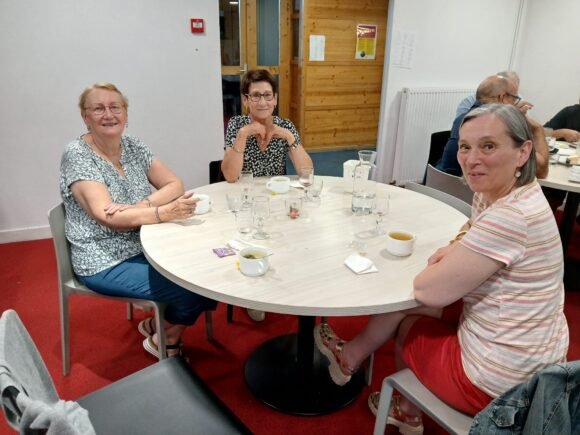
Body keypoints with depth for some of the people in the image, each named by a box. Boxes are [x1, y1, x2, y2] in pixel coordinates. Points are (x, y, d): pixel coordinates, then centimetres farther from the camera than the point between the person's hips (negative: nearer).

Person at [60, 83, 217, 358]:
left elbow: (174, 184, -2)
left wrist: (142, 205, -22)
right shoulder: (77, 155, -15)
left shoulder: (134, 147, 3)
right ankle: (164, 339, 13)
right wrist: (163, 213, -39)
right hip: (105, 264, -6)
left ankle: (158, 323, 13)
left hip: (146, 246, 6)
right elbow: (106, 216, -26)